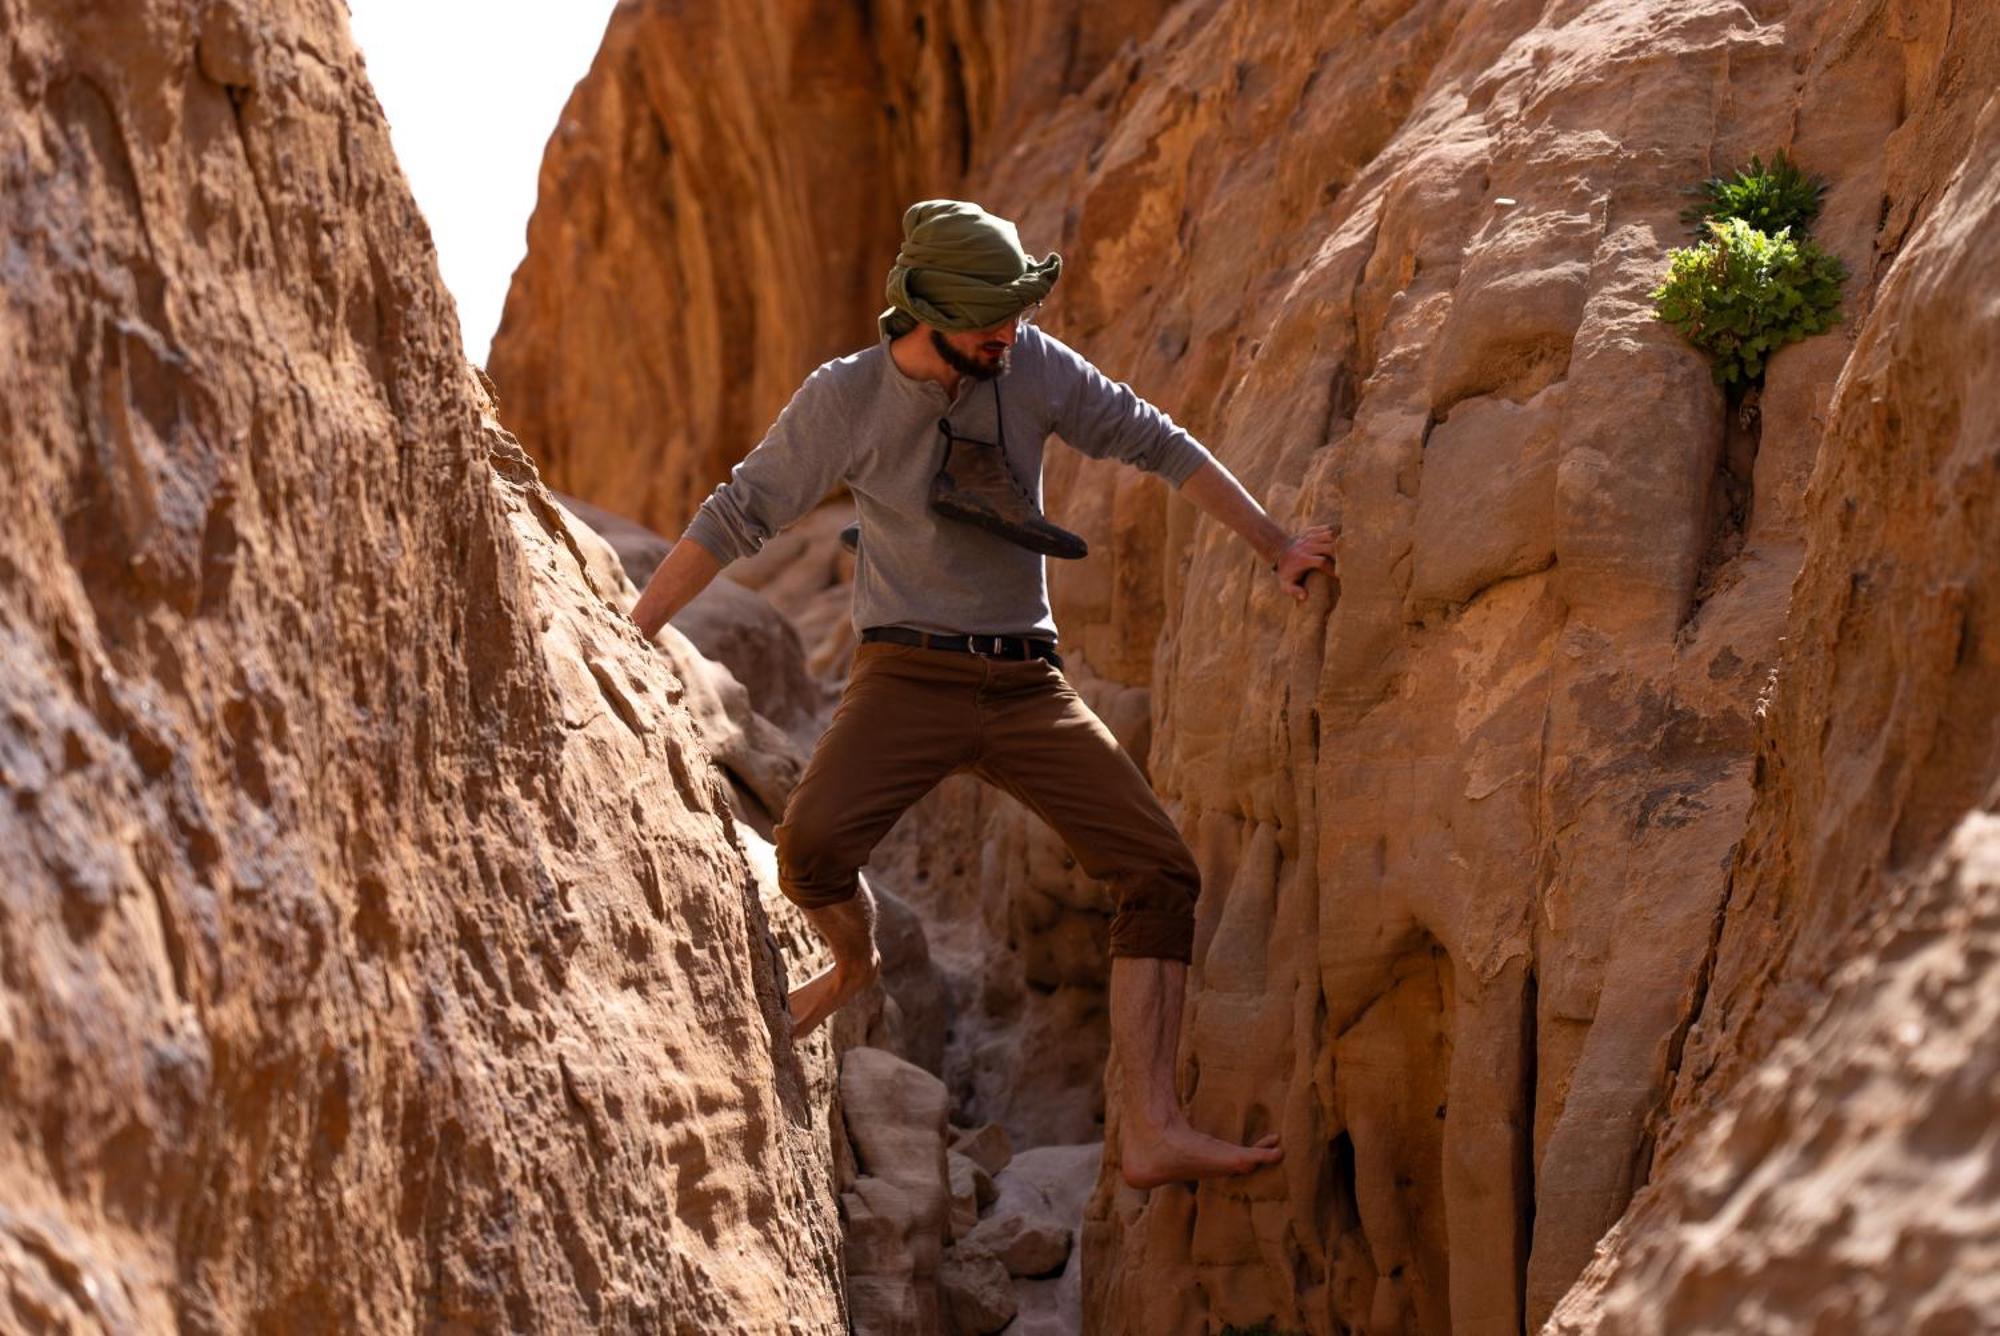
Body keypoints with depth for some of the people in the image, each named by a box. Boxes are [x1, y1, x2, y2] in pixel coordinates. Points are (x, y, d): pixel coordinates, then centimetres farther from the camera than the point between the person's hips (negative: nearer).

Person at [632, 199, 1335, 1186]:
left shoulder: (1031, 366, -1)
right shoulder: (844, 401, -6)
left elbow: (1155, 444, 8)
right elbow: (735, 517, -1)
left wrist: (1275, 547, 9)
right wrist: (623, 641, -3)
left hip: (1028, 684, 3)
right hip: (910, 673, -3)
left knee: (1160, 873, -11)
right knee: (812, 844, -28)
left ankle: (1152, 1132, -9)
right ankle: (852, 958, 10)